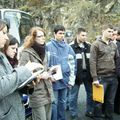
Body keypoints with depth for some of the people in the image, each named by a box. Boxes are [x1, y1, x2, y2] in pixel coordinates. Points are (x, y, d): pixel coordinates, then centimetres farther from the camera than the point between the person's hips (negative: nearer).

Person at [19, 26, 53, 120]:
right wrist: (40, 75, -21)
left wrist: (49, 74, 5)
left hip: (48, 93, 8)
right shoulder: (26, 53, -11)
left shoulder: (43, 51, 14)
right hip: (37, 95, -7)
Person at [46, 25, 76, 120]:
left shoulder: (68, 47, 6)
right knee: (54, 103, 5)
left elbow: (72, 64, 7)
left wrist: (71, 79, 3)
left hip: (65, 80, 4)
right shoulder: (48, 46, -7)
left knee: (62, 102, 17)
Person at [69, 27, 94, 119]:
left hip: (88, 74, 5)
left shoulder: (89, 46, 6)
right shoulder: (71, 47, -9)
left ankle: (90, 111, 31)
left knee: (91, 94, 13)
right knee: (74, 96, 6)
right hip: (76, 75, -4)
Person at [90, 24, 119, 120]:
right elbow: (92, 62, -9)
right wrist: (95, 78, -14)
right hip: (101, 77, -5)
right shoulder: (96, 44, -4)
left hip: (113, 77, 5)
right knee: (99, 101, 5)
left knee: (110, 101, 12)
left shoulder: (114, 45, 13)